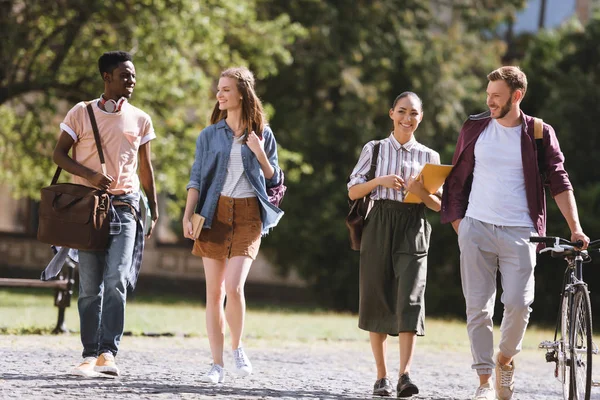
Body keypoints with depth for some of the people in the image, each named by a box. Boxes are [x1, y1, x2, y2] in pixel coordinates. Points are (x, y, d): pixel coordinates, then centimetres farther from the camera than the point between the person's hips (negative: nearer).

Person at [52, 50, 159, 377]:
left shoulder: (140, 120, 9)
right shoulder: (81, 113, 2)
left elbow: (146, 168, 16)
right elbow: (59, 154, 2)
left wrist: (153, 210, 16)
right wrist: (90, 175, -14)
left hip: (125, 206, 1)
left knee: (117, 281, -14)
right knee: (89, 286, 0)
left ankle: (108, 352, -18)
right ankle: (90, 355, 4)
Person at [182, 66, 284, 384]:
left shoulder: (262, 135, 6)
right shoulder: (210, 135, 8)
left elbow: (274, 180, 10)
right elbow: (196, 179, 6)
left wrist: (260, 154, -7)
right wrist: (187, 216, -6)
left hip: (247, 215, -2)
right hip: (214, 214, 2)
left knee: (234, 287, -17)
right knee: (214, 291, -1)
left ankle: (237, 347, 6)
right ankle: (217, 364, 3)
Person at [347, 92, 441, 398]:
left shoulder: (429, 156, 10)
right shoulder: (374, 149, 9)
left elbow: (439, 205, 9)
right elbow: (353, 192, 6)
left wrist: (421, 192, -12)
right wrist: (379, 181, -12)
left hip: (413, 229, -1)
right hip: (378, 226, 1)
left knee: (410, 300, -15)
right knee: (377, 300, 1)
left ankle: (405, 375, -24)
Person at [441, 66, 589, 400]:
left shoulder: (539, 134, 3)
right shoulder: (475, 129, 7)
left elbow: (559, 182, 1)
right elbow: (457, 178, 15)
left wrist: (576, 228, -8)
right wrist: (457, 220, 6)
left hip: (519, 232, -2)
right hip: (476, 229, 2)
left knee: (519, 303, -13)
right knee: (478, 307, -2)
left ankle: (506, 359, 15)